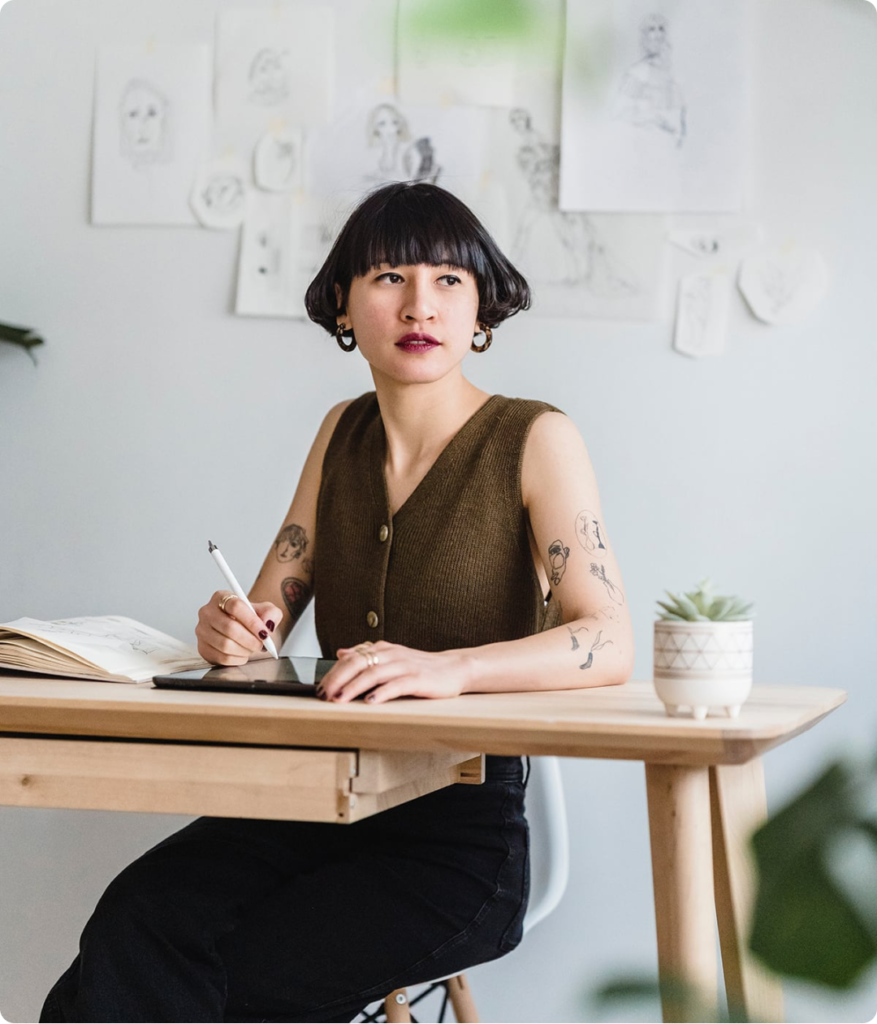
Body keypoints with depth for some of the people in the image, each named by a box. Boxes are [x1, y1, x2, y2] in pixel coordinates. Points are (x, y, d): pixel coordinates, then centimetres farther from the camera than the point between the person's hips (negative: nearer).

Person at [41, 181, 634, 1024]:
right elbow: (268, 613, 14)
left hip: (459, 835, -4)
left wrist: (447, 668, -33)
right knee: (134, 926, -25)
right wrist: (232, 631, -12)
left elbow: (609, 645, -15)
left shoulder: (535, 441, -4)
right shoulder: (344, 434, 12)